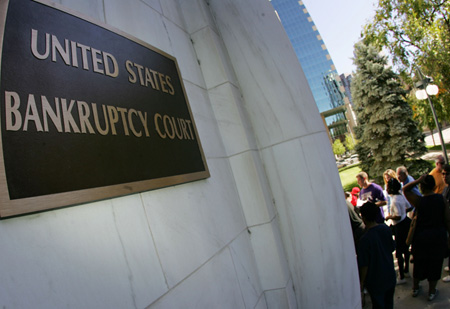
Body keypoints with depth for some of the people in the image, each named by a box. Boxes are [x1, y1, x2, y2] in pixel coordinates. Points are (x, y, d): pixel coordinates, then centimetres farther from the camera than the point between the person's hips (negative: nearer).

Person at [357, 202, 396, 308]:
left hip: (375, 280, -6)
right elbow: (392, 248, 4)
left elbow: (364, 265, -21)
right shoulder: (386, 229, -13)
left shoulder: (365, 239, -29)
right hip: (390, 274, 6)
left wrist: (362, 282, -8)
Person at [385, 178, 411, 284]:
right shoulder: (401, 196, 0)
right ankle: (406, 270, 37)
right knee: (405, 248, 22)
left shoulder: (394, 201, -25)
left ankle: (402, 277, 11)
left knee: (399, 252, 2)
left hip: (400, 226, -9)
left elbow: (398, 216, -27)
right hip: (406, 222, 9)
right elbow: (409, 207, 13)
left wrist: (389, 217, -11)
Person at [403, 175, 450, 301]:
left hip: (421, 236, -1)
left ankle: (415, 288, 33)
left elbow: (405, 189, -2)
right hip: (438, 236, 1)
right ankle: (432, 292, 29)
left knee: (419, 263, 16)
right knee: (435, 264, 15)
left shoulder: (418, 201, -16)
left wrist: (418, 180, -14)